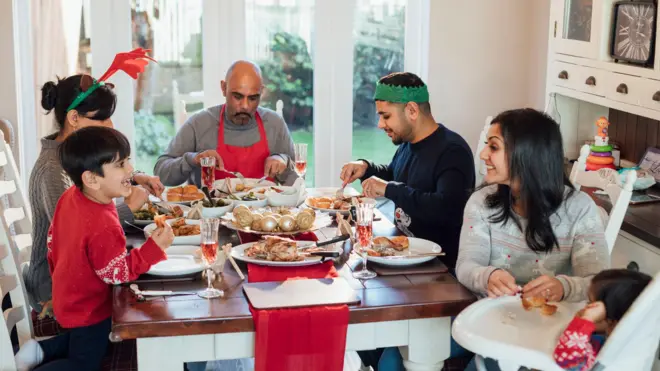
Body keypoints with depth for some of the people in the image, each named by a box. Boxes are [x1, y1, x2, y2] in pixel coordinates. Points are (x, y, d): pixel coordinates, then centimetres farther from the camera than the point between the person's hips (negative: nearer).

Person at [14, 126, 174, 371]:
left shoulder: (69, 197, -9)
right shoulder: (103, 226, -36)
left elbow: (53, 241, 5)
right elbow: (117, 273, -26)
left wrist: (61, 277, 19)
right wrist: (155, 247, -29)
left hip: (69, 299, 8)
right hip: (90, 310, -8)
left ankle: (41, 351, 19)